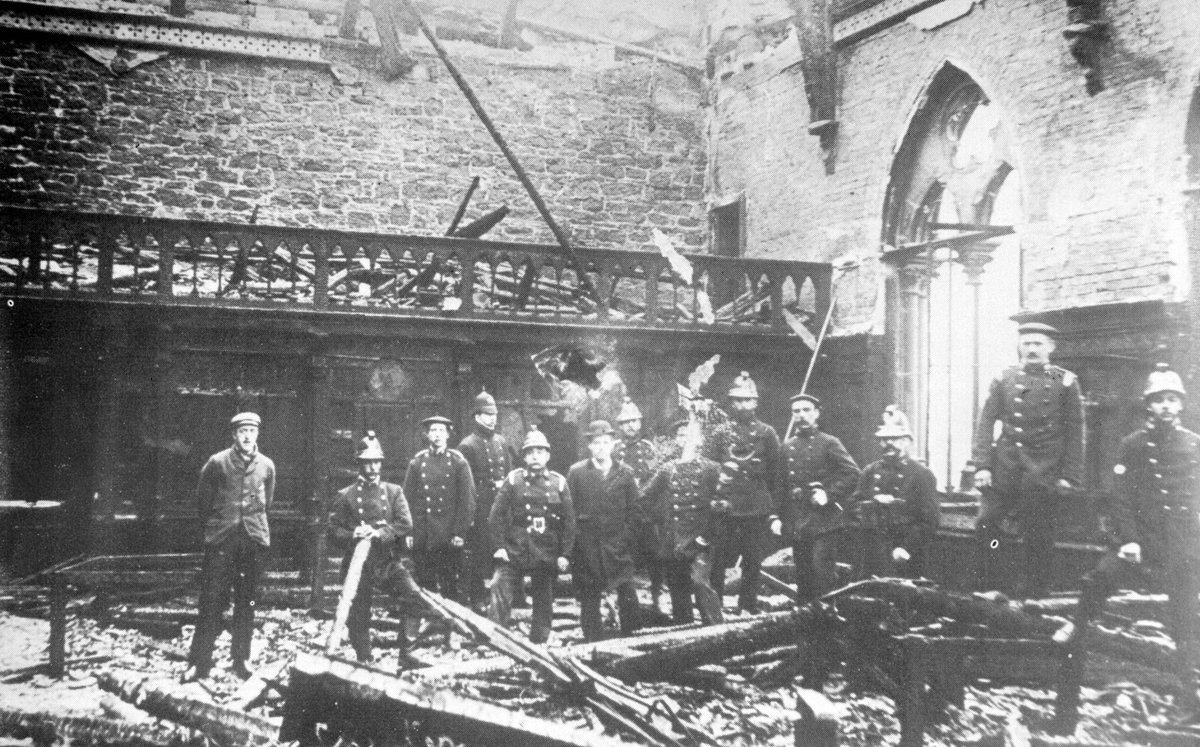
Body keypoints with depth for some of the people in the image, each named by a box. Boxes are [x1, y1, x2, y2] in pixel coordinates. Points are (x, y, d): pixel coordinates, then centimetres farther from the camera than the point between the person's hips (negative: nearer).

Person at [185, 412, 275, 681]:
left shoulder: (266, 466, 5)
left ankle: (241, 659, 17)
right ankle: (199, 663, 2)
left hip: (254, 539, 3)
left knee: (247, 602, 7)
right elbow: (203, 499, 8)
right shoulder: (217, 463, -3)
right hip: (221, 540, -2)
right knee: (212, 601, -4)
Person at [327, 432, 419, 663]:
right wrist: (353, 536, -17)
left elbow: (405, 523, -2)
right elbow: (333, 531, 4)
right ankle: (364, 661, 22)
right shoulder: (345, 496, 7)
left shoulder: (393, 491, 10)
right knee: (358, 617, 4)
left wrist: (379, 533, -17)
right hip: (358, 564, 0)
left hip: (390, 561, 0)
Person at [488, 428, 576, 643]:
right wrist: (499, 546, -7)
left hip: (548, 556, 1)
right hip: (514, 551, -1)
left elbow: (569, 521, 4)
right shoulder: (513, 480, 2)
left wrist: (564, 554, -1)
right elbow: (496, 515, 1)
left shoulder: (558, 483, 4)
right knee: (500, 588, -15)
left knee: (544, 603, 9)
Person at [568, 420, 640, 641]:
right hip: (586, 547, -1)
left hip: (618, 546, 1)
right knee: (589, 600, 4)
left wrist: (626, 536, -1)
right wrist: (576, 539, -2)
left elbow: (633, 509, 8)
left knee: (628, 597, -4)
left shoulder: (625, 473, 7)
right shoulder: (576, 472, 3)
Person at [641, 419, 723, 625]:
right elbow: (646, 497, 21)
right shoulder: (667, 470, 11)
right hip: (672, 544, 4)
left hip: (698, 541, -3)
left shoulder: (711, 469, 3)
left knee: (700, 581, -21)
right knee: (677, 589, 8)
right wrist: (658, 521, 13)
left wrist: (706, 533, -7)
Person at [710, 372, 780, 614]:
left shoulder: (767, 433, 6)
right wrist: (715, 496, -1)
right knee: (718, 560, -2)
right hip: (726, 508, 0)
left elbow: (776, 471, 7)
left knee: (752, 562, 5)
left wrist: (768, 501, 3)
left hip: (757, 510, 0)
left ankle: (748, 608, 15)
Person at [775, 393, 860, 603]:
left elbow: (852, 473, -8)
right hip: (796, 523, 5)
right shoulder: (787, 447, 13)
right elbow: (781, 485, 16)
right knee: (802, 575, 9)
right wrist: (776, 515, 7)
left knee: (822, 571, -10)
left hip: (823, 522, -5)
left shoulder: (829, 443, 0)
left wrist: (829, 495, -16)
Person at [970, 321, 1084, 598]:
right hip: (1004, 468, 2)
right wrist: (982, 465, -5)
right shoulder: (1003, 379, 7)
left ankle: (1032, 596, 14)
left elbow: (1075, 433, 1)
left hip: (1043, 472, -2)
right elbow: (986, 422, 4)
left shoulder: (1065, 382, 2)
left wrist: (1069, 476, -5)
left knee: (1038, 538, 2)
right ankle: (986, 589, 10)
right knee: (986, 523, -4)